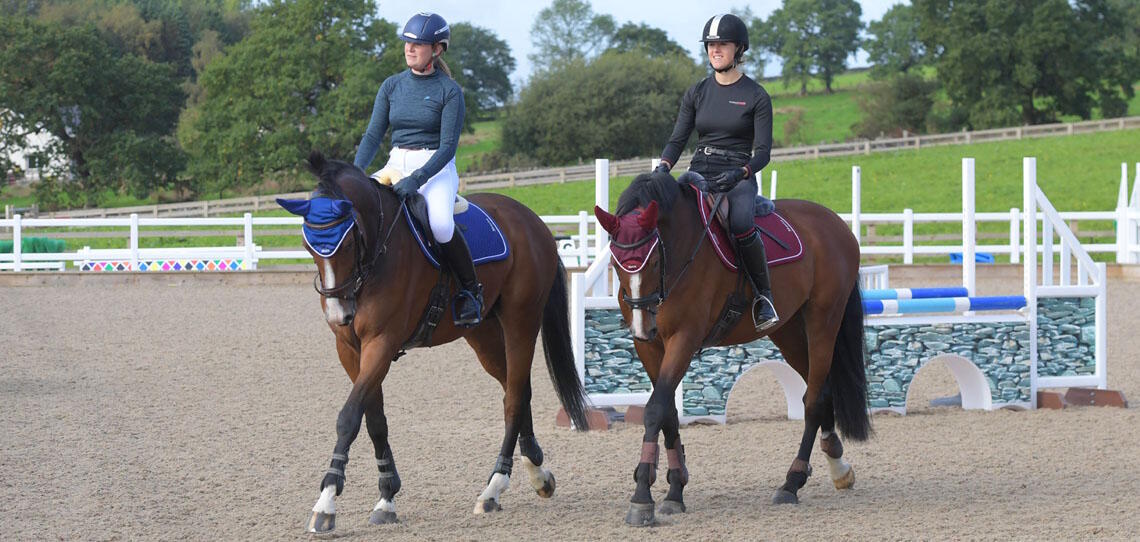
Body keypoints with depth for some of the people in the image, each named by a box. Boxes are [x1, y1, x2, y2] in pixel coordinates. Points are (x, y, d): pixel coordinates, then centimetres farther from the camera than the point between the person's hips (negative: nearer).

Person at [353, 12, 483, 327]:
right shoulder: (392, 86, 9)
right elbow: (373, 135, 8)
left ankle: (470, 289, -12)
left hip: (436, 168, -5)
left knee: (440, 224, -35)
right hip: (396, 166, 5)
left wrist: (417, 179, -25)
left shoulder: (449, 91, -5)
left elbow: (448, 146, -11)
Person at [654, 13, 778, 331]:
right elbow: (677, 139, 9)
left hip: (738, 179, -4)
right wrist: (663, 167, -13)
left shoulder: (756, 97, 0)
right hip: (699, 175, 4)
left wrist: (740, 172, -25)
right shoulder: (697, 93, 11)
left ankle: (764, 295, -20)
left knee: (741, 225, -36)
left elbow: (763, 152, -5)